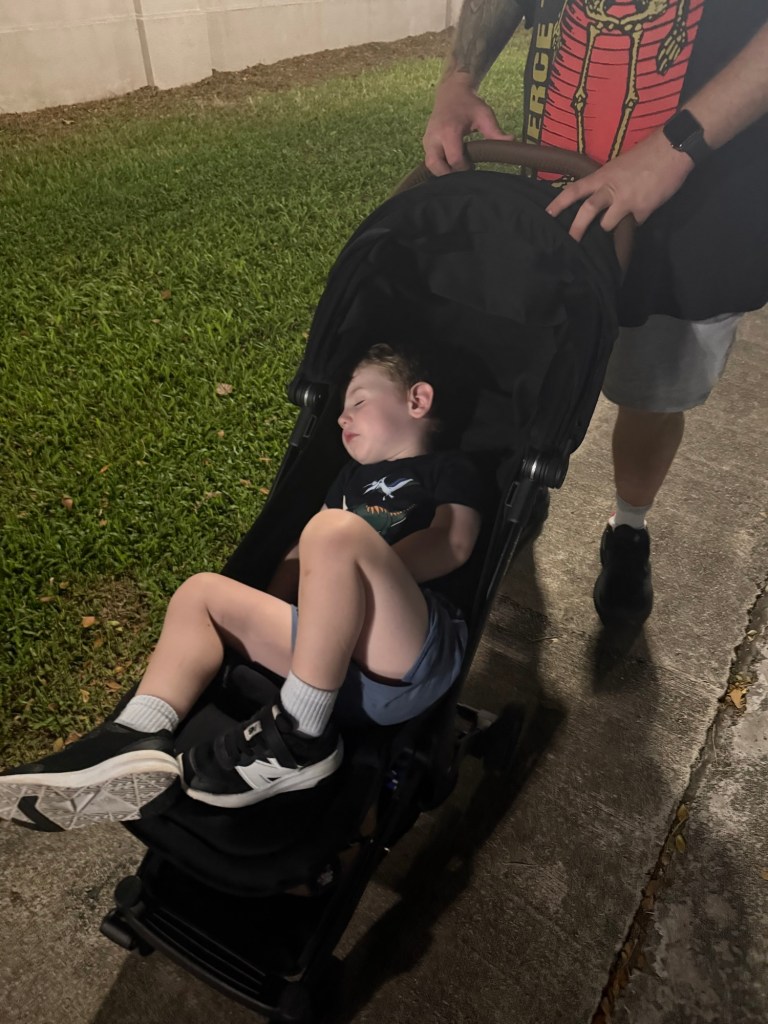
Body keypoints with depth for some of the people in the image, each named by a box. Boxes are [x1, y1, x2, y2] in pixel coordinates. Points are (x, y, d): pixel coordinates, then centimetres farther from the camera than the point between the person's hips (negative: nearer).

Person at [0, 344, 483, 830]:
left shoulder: (449, 468, 11)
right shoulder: (355, 476, 30)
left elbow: (453, 542, -7)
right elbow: (303, 554, 24)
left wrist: (350, 570, -11)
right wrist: (267, 616, 7)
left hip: (415, 665, -7)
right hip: (338, 656, 7)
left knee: (337, 528, -30)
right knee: (202, 593, 7)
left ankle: (299, 738, -21)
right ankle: (139, 741, -15)